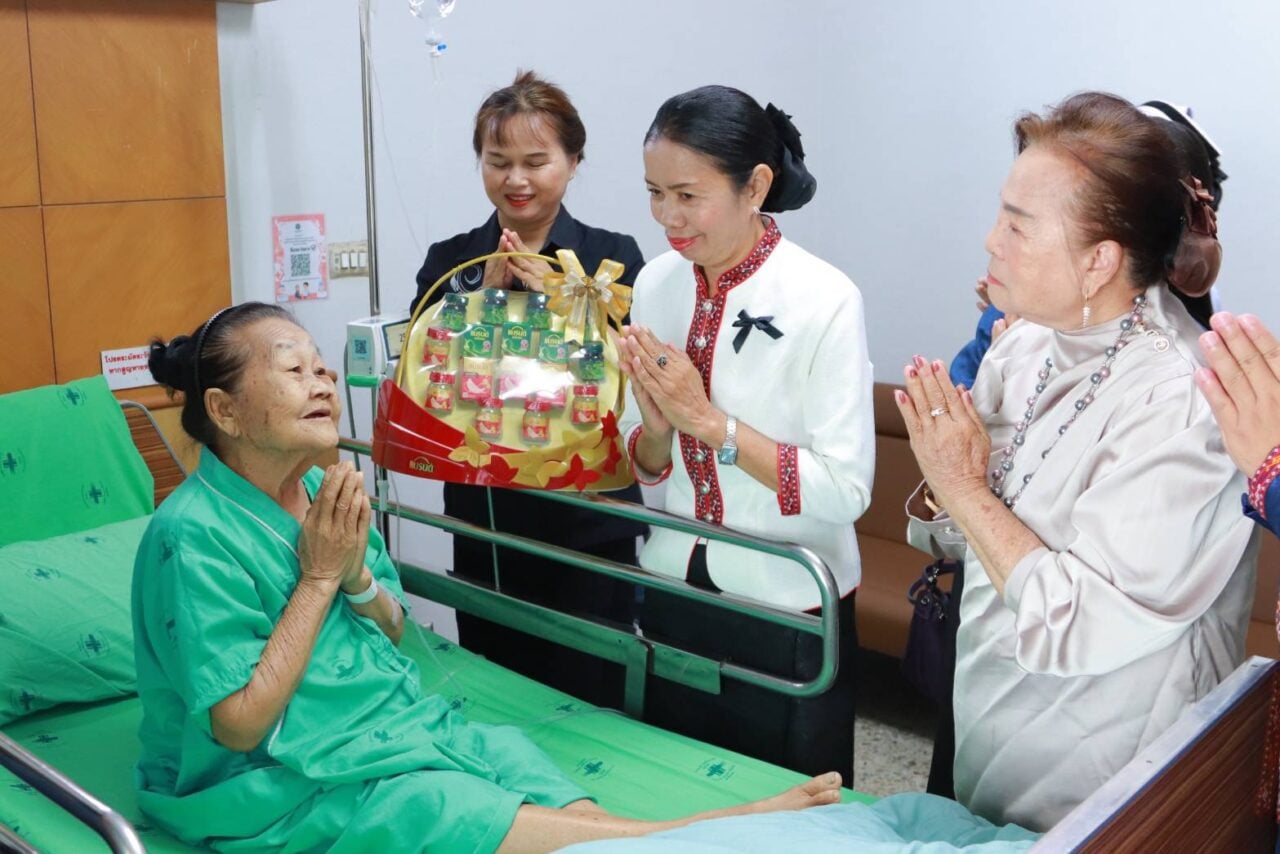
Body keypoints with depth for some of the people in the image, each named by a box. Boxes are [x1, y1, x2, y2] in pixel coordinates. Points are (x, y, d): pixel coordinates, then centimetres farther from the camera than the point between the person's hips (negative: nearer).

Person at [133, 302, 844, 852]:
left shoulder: (321, 490, 3)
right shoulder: (194, 538, -20)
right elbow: (240, 725, -21)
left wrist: (357, 574, -12)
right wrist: (319, 577, -19)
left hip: (398, 718, 6)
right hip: (279, 785, -6)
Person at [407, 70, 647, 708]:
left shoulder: (613, 258, -2)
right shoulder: (449, 261, 5)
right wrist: (486, 294, -14)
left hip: (588, 526, -2)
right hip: (484, 522, 3)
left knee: (588, 702, 6)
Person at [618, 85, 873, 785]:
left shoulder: (825, 300, -18)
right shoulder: (656, 286, -1)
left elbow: (846, 489, -21)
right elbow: (643, 467, 6)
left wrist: (709, 420, -25)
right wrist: (656, 426, -16)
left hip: (788, 613, -4)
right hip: (674, 595, 5)